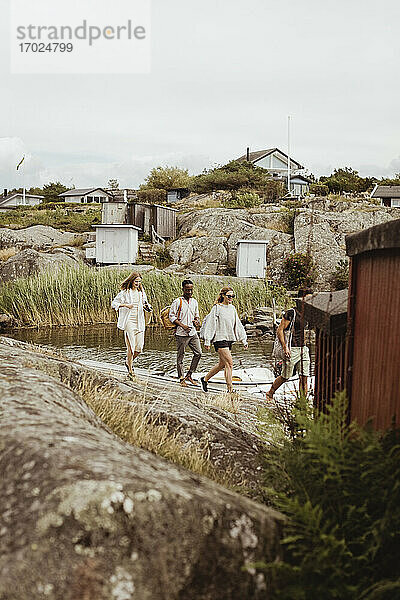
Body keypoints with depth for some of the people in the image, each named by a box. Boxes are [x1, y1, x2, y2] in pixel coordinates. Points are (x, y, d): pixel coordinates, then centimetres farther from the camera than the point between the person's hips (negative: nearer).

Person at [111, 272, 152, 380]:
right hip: (129, 321, -5)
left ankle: (129, 362, 29)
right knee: (131, 347, -7)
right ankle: (130, 371, 4)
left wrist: (147, 307, -2)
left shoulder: (141, 292, 12)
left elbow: (146, 305, 21)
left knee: (139, 348, 2)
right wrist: (125, 305, -16)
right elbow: (114, 303, -1)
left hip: (139, 322, 5)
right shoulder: (124, 292, -2)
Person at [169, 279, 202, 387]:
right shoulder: (178, 301, -5)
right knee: (180, 356, 2)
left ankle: (189, 375, 13)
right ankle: (181, 379, 13)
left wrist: (197, 321, 0)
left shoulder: (194, 302, 13)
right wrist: (182, 325, -15)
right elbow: (171, 316, -7)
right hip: (181, 333, -5)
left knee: (198, 353, -1)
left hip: (193, 332, 5)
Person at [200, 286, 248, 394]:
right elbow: (210, 324, -9)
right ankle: (230, 389, -8)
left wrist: (244, 340, 11)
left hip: (230, 339, 7)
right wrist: (207, 341, -13)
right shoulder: (217, 308, -8)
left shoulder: (232, 308, 12)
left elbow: (238, 325, 15)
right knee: (229, 363, -13)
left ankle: (205, 379, 32)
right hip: (220, 338, -7)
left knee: (222, 364, 13)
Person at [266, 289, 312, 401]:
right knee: (285, 377, 3)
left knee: (304, 377, 1)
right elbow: (279, 330, -12)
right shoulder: (291, 313, -12)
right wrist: (285, 347, -16)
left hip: (304, 349, 6)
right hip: (292, 349, -6)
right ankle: (270, 393, 25)